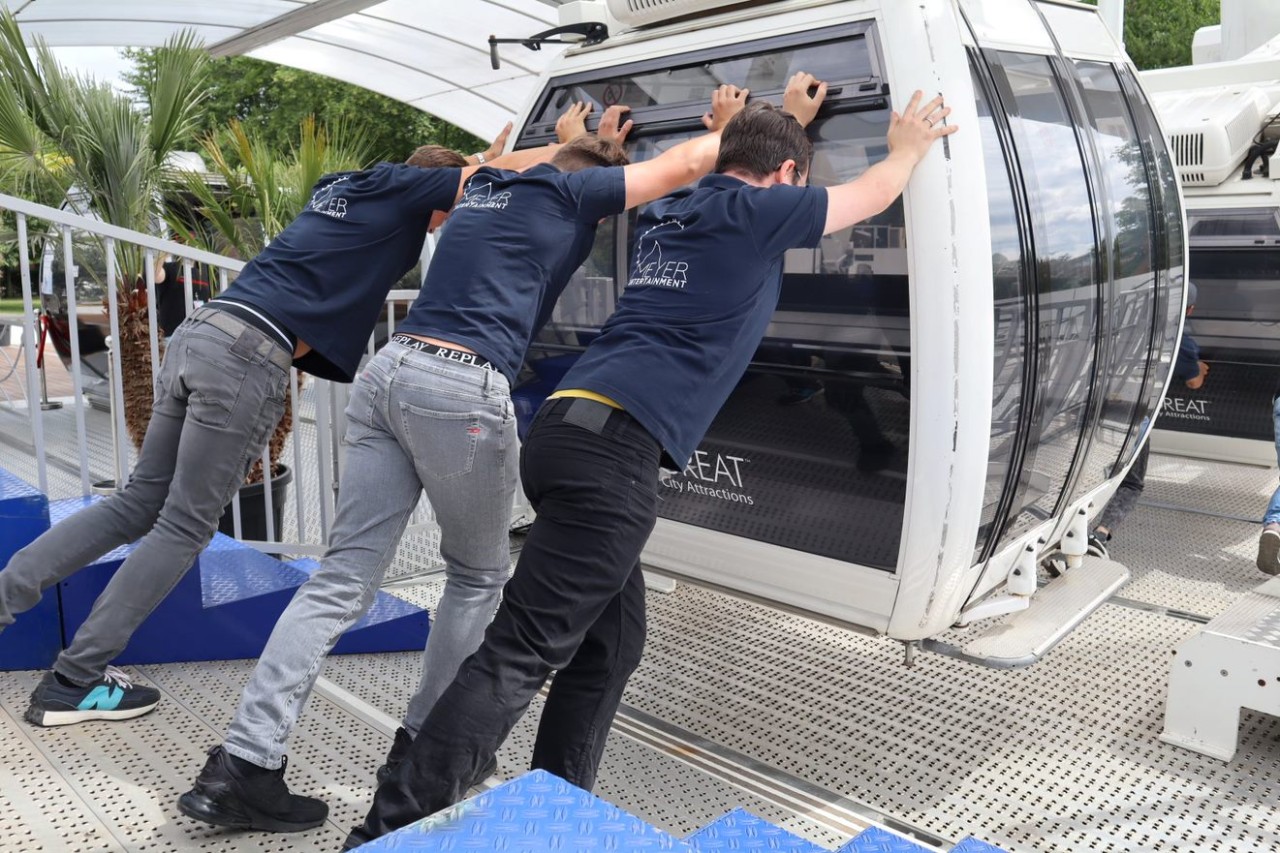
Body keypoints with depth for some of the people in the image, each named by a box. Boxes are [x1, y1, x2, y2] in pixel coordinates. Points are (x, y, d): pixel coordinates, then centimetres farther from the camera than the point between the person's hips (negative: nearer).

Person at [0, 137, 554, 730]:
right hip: (248, 358, -8)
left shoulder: (339, 187, 25)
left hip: (200, 332, 9)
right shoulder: (397, 188, 4)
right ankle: (72, 684, 9)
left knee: (138, 503, 16)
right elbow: (524, 168, 5)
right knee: (184, 528, 2)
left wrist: (478, 170, 40)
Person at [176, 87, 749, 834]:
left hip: (390, 372, 7)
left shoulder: (489, 185, 29)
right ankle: (423, 748, 21)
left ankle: (241, 766, 3)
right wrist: (727, 124, 32)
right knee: (481, 576, 14)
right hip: (462, 391, -7)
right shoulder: (573, 191, 8)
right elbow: (689, 164, 12)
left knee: (344, 580, 6)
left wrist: (582, 143, 62)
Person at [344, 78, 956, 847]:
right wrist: (911, 143, 42)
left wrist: (790, 119, 59)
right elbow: (878, 192, 22)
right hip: (613, 446, -9)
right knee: (522, 654, -9)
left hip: (573, 429, 9)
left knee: (611, 645, 15)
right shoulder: (758, 211, 5)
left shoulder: (670, 210, 25)